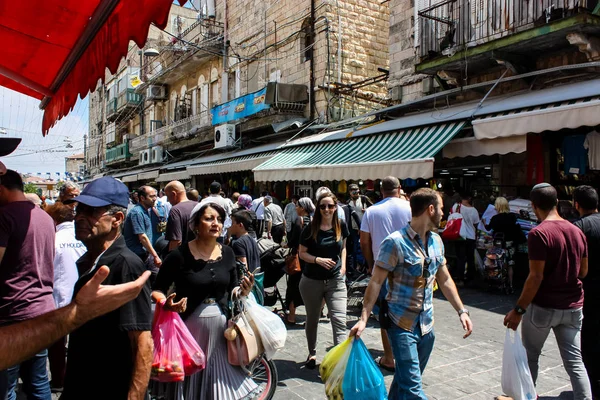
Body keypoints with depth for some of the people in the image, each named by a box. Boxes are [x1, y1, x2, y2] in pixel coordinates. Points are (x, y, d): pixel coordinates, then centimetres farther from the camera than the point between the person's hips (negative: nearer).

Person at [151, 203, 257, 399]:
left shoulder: (227, 253, 2)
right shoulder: (179, 255, -12)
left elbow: (232, 290, 9)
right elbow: (157, 289, -4)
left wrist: (243, 290, -12)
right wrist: (166, 303, -24)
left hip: (220, 328, 4)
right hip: (190, 327, -3)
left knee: (221, 380, 16)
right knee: (190, 383, 12)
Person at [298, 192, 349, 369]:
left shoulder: (341, 226, -3)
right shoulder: (310, 229, -10)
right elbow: (302, 253, -3)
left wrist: (343, 265, 0)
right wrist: (318, 260, -21)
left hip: (335, 281, 1)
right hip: (311, 281, -1)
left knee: (340, 321, -9)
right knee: (312, 320, 16)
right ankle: (312, 353, 39)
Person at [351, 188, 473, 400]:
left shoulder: (436, 241, 6)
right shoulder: (395, 242, -16)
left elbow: (445, 279, 16)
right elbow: (376, 282, -15)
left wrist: (461, 311, 10)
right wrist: (363, 319, -19)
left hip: (426, 325, 7)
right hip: (402, 325, -7)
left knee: (406, 380, 17)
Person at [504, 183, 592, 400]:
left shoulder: (539, 233, -18)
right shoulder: (577, 231, 4)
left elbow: (536, 277, -20)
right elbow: (583, 271, 12)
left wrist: (519, 309, -15)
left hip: (543, 306, -5)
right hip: (573, 307, 5)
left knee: (531, 356, 14)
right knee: (575, 361, 10)